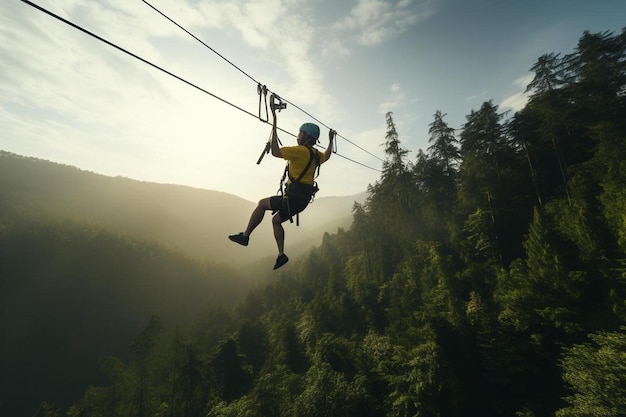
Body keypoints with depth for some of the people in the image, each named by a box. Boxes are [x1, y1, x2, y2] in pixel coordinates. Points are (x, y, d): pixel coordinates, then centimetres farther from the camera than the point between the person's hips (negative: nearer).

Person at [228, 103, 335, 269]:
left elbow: (275, 151, -22)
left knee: (262, 204, 6)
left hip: (294, 196, -9)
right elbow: (327, 156, 36)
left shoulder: (300, 150, -15)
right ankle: (281, 254, 20)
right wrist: (331, 140, 49)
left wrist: (274, 126, -17)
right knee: (276, 220, 21)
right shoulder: (316, 155, 12)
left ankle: (245, 236, 11)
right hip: (304, 198, 9)